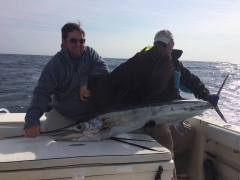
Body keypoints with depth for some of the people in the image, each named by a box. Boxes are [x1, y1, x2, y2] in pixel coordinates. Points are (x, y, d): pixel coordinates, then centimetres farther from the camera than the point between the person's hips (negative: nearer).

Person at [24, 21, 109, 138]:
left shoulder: (90, 53, -4)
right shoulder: (55, 63, -15)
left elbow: (103, 69, -16)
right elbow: (42, 92, -22)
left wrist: (86, 82, -31)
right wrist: (32, 121, -36)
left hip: (91, 112, 2)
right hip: (63, 115, -2)